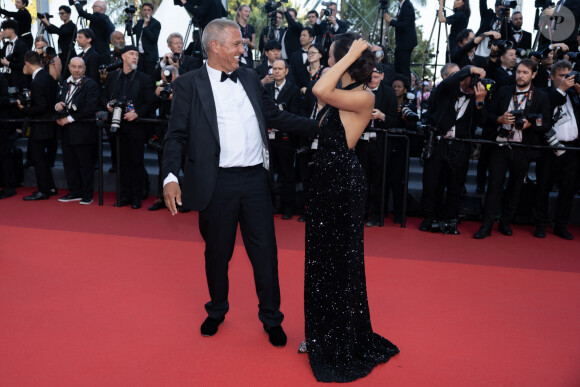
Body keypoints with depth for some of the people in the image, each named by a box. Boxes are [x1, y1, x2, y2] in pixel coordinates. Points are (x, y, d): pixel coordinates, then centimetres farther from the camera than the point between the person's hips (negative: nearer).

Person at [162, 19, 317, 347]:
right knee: (217, 253, 13)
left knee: (265, 253, 8)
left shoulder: (250, 77, 12)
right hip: (217, 183, -3)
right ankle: (217, 311, 38)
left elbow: (277, 117, 17)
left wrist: (321, 125, 11)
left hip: (256, 180, 3)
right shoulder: (189, 84, 0)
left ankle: (272, 319, 27)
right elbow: (177, 135, -4)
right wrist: (171, 176, -18)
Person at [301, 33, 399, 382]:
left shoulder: (363, 97, -19)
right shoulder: (343, 94, 8)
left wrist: (350, 54, -22)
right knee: (323, 258, 17)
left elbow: (320, 90, -32)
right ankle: (324, 335, 36)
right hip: (328, 179, 9)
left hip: (345, 184, -9)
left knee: (341, 260, 4)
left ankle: (345, 343, 24)